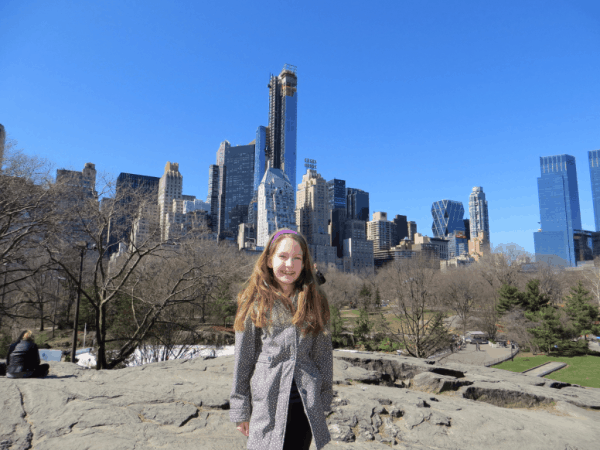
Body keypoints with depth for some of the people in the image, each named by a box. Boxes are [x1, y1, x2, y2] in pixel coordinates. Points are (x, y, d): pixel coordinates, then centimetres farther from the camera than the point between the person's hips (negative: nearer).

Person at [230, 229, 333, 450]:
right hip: (267, 405, -2)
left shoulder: (314, 301, 4)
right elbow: (243, 358, 1)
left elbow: (323, 352, 9)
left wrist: (323, 399, 8)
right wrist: (240, 409, 2)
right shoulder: (255, 302, -2)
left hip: (306, 404, 2)